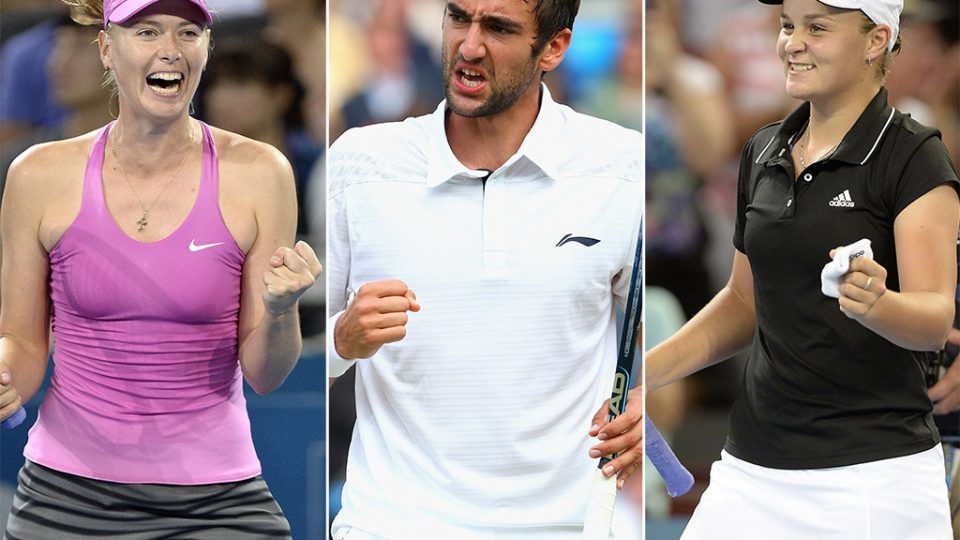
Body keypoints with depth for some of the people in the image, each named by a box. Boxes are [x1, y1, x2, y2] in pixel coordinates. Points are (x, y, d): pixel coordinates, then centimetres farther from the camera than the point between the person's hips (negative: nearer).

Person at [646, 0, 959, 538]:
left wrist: (874, 303, -39)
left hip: (875, 469, -6)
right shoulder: (763, 153, 11)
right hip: (754, 469, 6)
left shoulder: (914, 159, -9)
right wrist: (647, 370, 8)